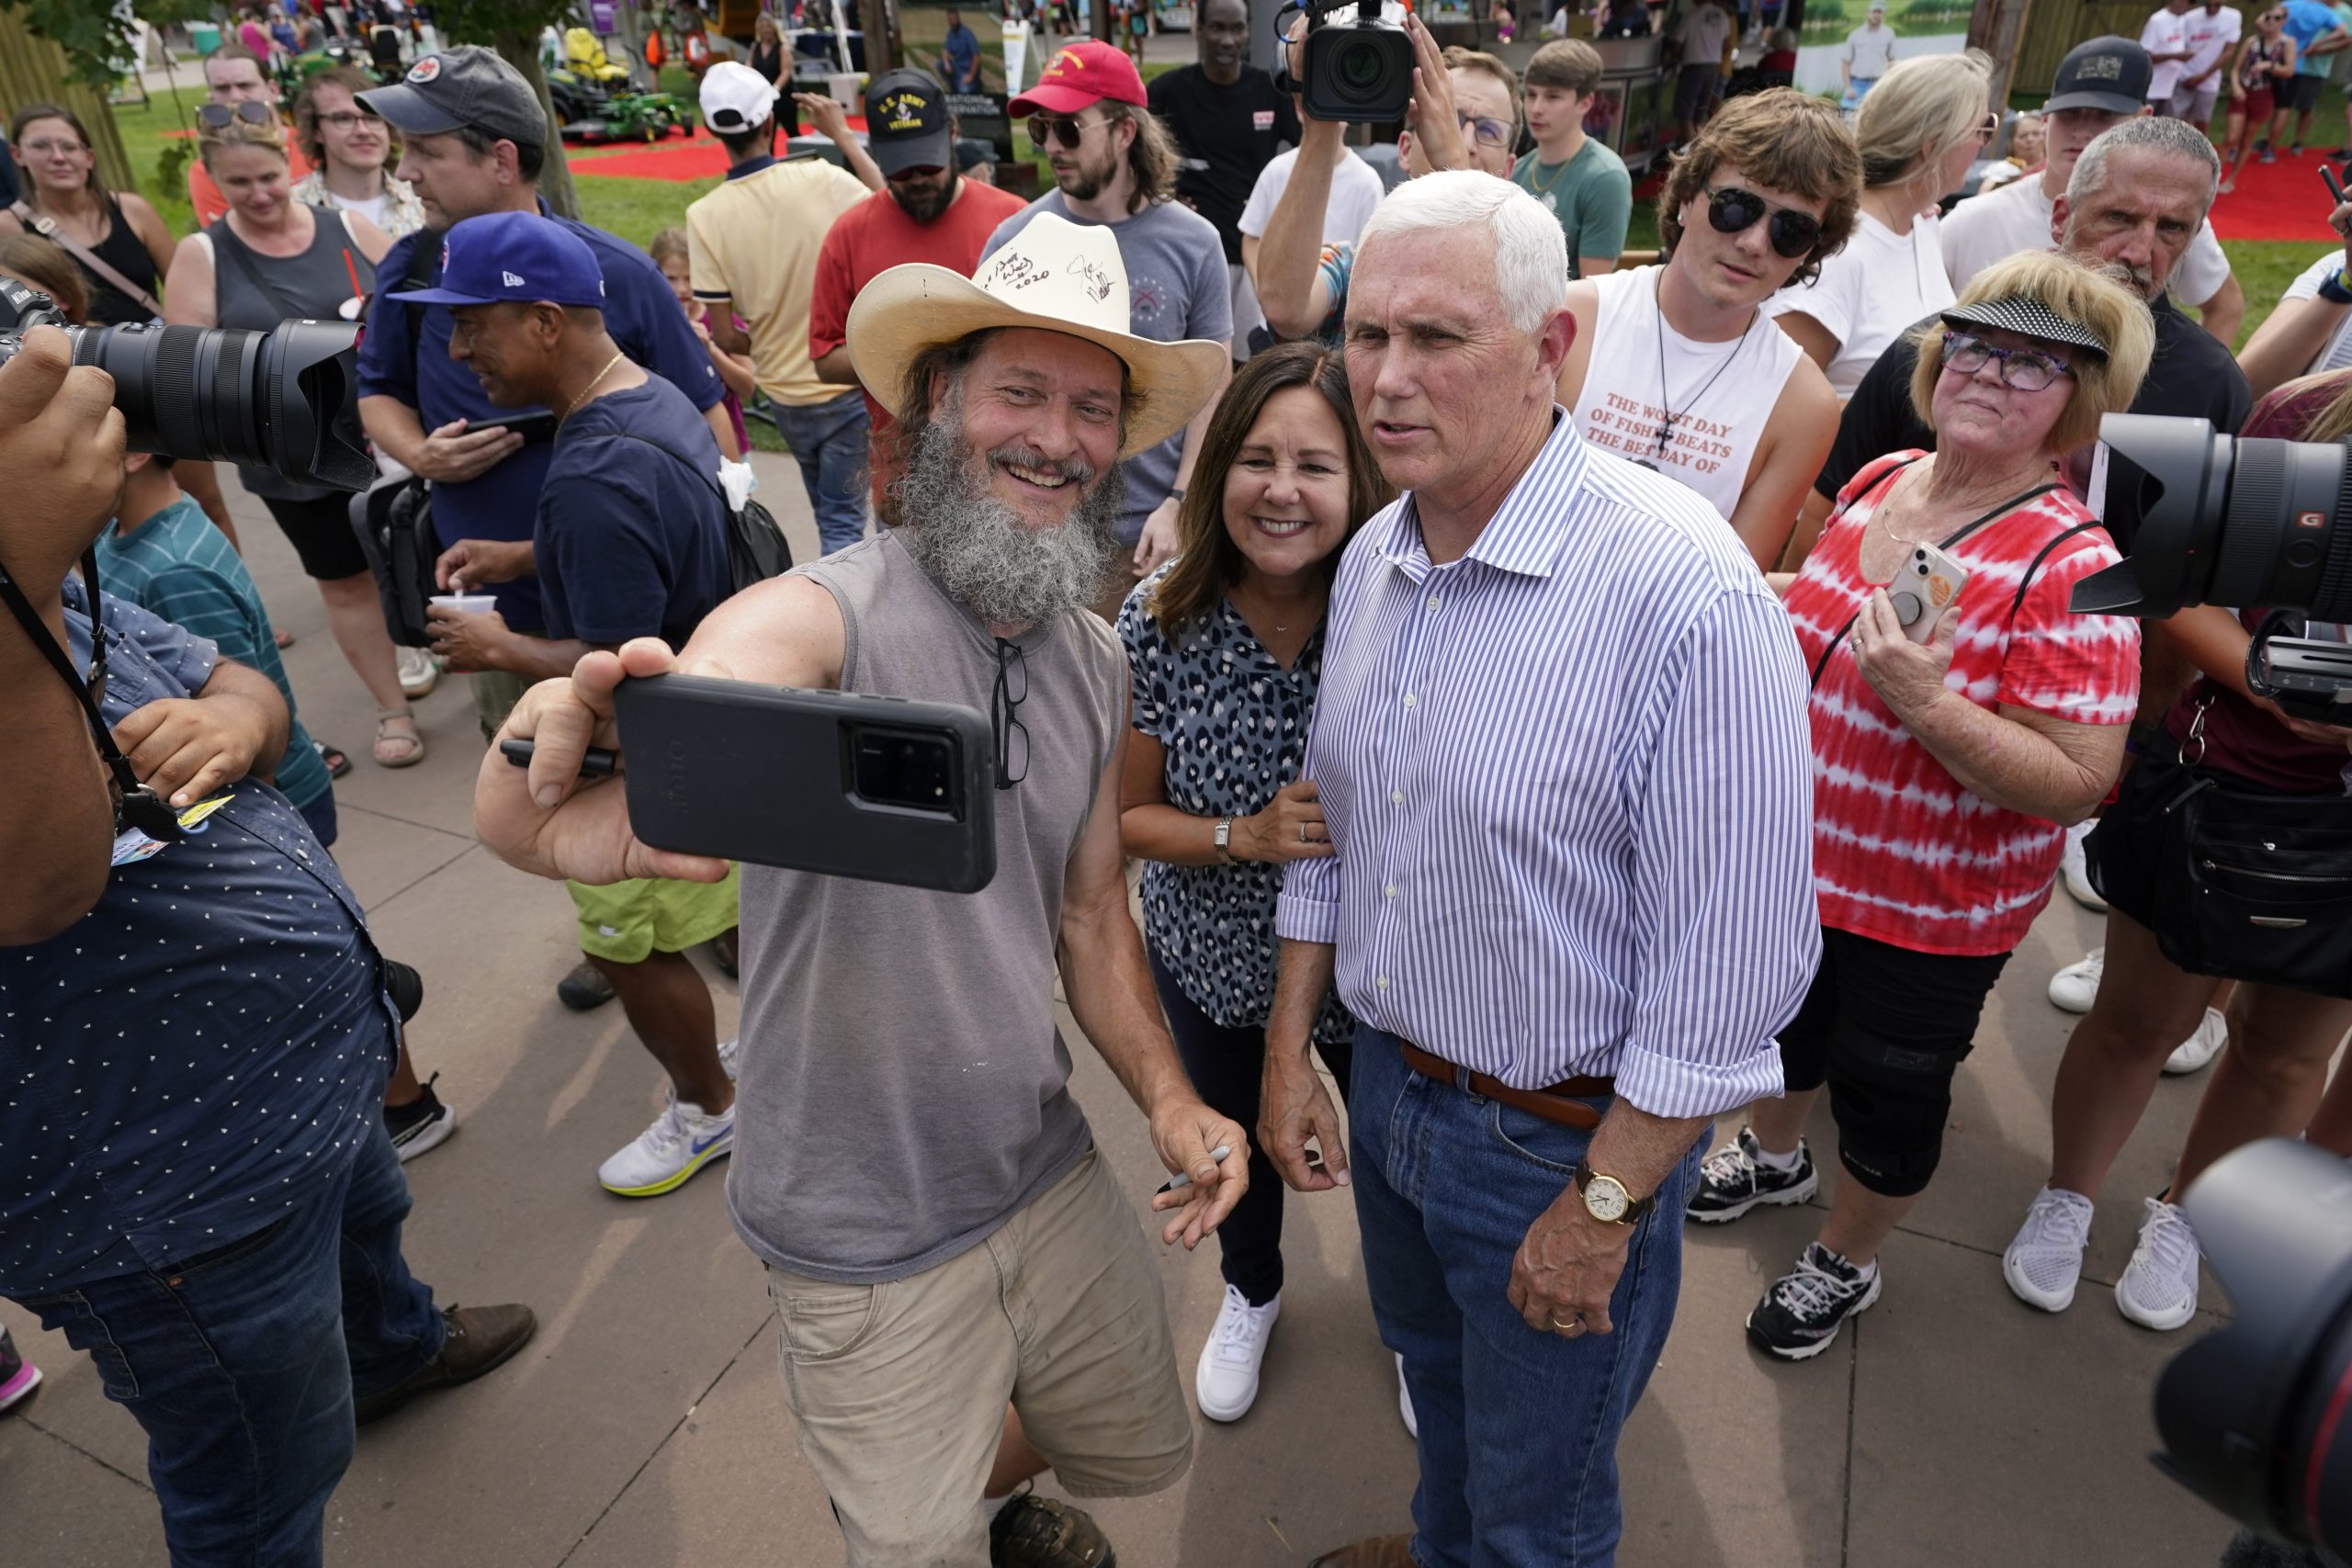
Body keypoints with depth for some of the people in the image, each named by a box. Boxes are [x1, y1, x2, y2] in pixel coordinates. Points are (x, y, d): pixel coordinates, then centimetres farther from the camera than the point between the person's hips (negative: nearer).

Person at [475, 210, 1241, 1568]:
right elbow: (523, 826, -33)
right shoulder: (814, 620, -22)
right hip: (870, 1242, -6)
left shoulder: (1095, 662, -1)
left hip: (1054, 1177, 6)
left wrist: (1167, 1097, -4)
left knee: (1143, 1454, 26)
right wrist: (550, 759, -55)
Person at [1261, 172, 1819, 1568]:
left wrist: (1604, 1205, -16)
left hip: (1568, 1136, -6)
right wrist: (1289, 1054, 8)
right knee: (1433, 1371, 33)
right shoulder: (1374, 560, -2)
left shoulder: (1687, 595, -27)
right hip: (1387, 1084, 7)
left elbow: (1733, 958, -23)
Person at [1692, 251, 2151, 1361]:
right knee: (1785, 1021, 28)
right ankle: (1773, 1155, 59)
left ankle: (1846, 1262, 44)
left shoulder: (2070, 566, -24)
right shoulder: (1877, 481, -3)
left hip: (1930, 912, -6)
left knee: (1886, 1091, 16)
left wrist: (1927, 703, -37)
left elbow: (2079, 783, -27)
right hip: (1799, 857, 6)